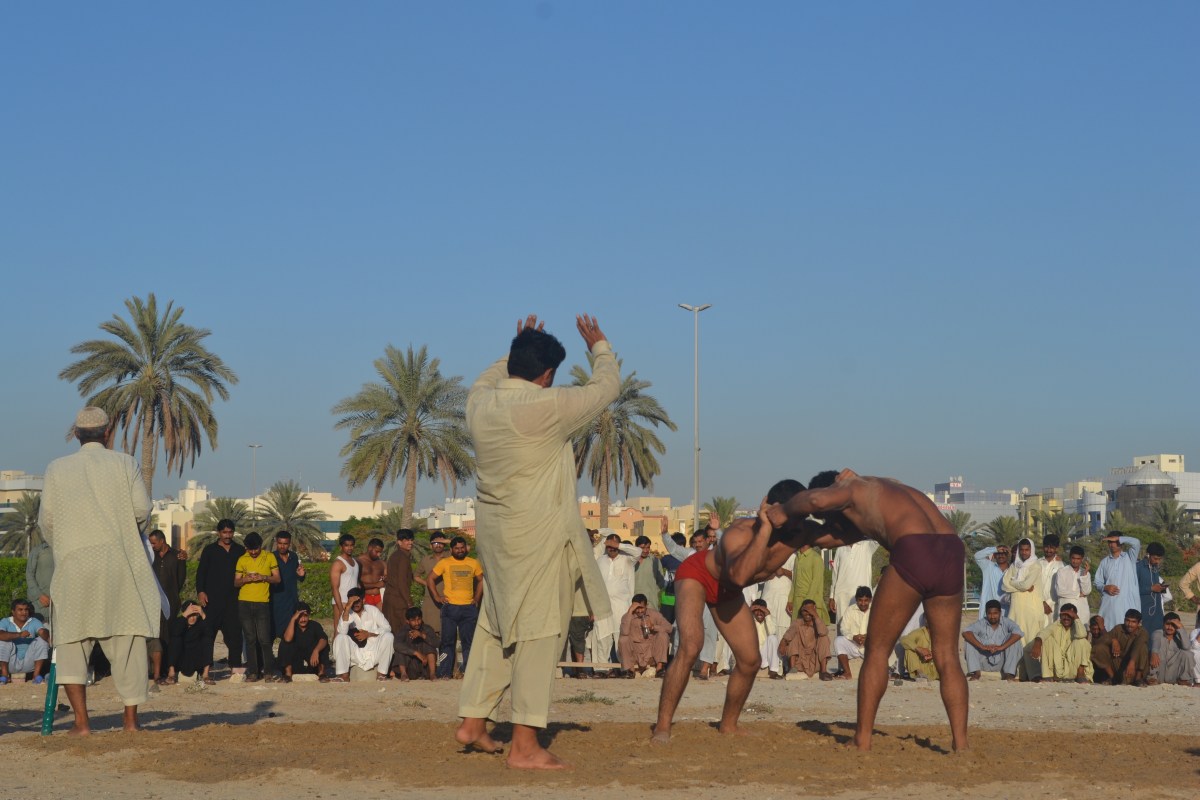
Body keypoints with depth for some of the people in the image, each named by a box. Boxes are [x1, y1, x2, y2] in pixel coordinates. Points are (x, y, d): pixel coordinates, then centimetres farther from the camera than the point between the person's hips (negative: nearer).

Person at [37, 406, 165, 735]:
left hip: (74, 563, 0)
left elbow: (46, 520, 5)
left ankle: (81, 720, -5)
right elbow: (142, 509, -1)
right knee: (128, 640, 6)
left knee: (72, 641, 5)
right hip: (121, 560, 0)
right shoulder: (124, 464, 7)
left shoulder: (57, 469, 10)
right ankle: (131, 720, 5)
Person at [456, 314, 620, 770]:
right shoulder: (548, 406, -18)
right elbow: (606, 388, -4)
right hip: (538, 535, -8)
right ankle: (524, 745, -4)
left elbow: (489, 378, 29)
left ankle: (473, 721, 26)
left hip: (494, 529, 8)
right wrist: (599, 347, 13)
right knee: (538, 629, -4)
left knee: (497, 624, 19)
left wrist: (519, 350, 33)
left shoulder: (480, 404, 2)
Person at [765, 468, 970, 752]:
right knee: (947, 657, 14)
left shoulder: (852, 488, 14)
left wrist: (785, 512, 8)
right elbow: (845, 535, 47)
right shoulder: (885, 488, 37)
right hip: (952, 553, 7)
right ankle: (961, 744, 7)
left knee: (877, 650, 8)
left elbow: (817, 499, -10)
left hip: (914, 555, -7)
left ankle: (862, 740, 9)